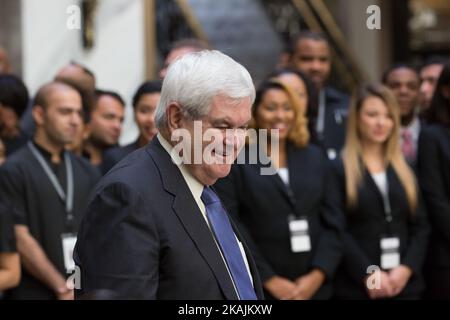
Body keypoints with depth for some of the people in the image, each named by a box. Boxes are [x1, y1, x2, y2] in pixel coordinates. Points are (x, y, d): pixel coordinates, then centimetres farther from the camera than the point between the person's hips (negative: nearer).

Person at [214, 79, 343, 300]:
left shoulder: (315, 157, 12)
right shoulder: (234, 160, -1)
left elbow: (332, 222, 8)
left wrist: (317, 275, -5)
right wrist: (270, 280, -11)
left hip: (314, 287, 3)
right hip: (257, 288, -3)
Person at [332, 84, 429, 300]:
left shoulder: (404, 171, 15)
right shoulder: (338, 169, -1)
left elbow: (420, 226, 10)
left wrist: (407, 268, -6)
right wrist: (368, 273, -15)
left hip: (405, 283, 4)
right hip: (356, 285, -4)